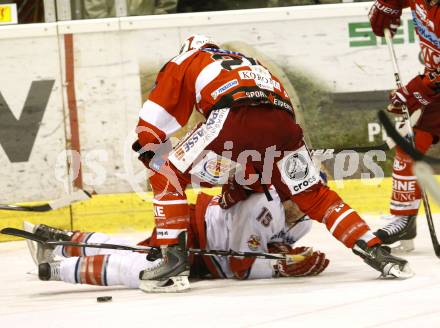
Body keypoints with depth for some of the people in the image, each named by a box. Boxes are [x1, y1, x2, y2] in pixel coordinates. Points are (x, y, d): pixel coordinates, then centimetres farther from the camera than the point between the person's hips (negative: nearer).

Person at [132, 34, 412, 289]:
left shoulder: (184, 61, 32)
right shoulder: (249, 62, 45)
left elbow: (153, 123, 23)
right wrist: (247, 183, 46)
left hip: (233, 118, -4)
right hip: (282, 120, 4)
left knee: (169, 177, 10)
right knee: (312, 194, 19)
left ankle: (172, 255, -4)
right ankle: (374, 250, 7)